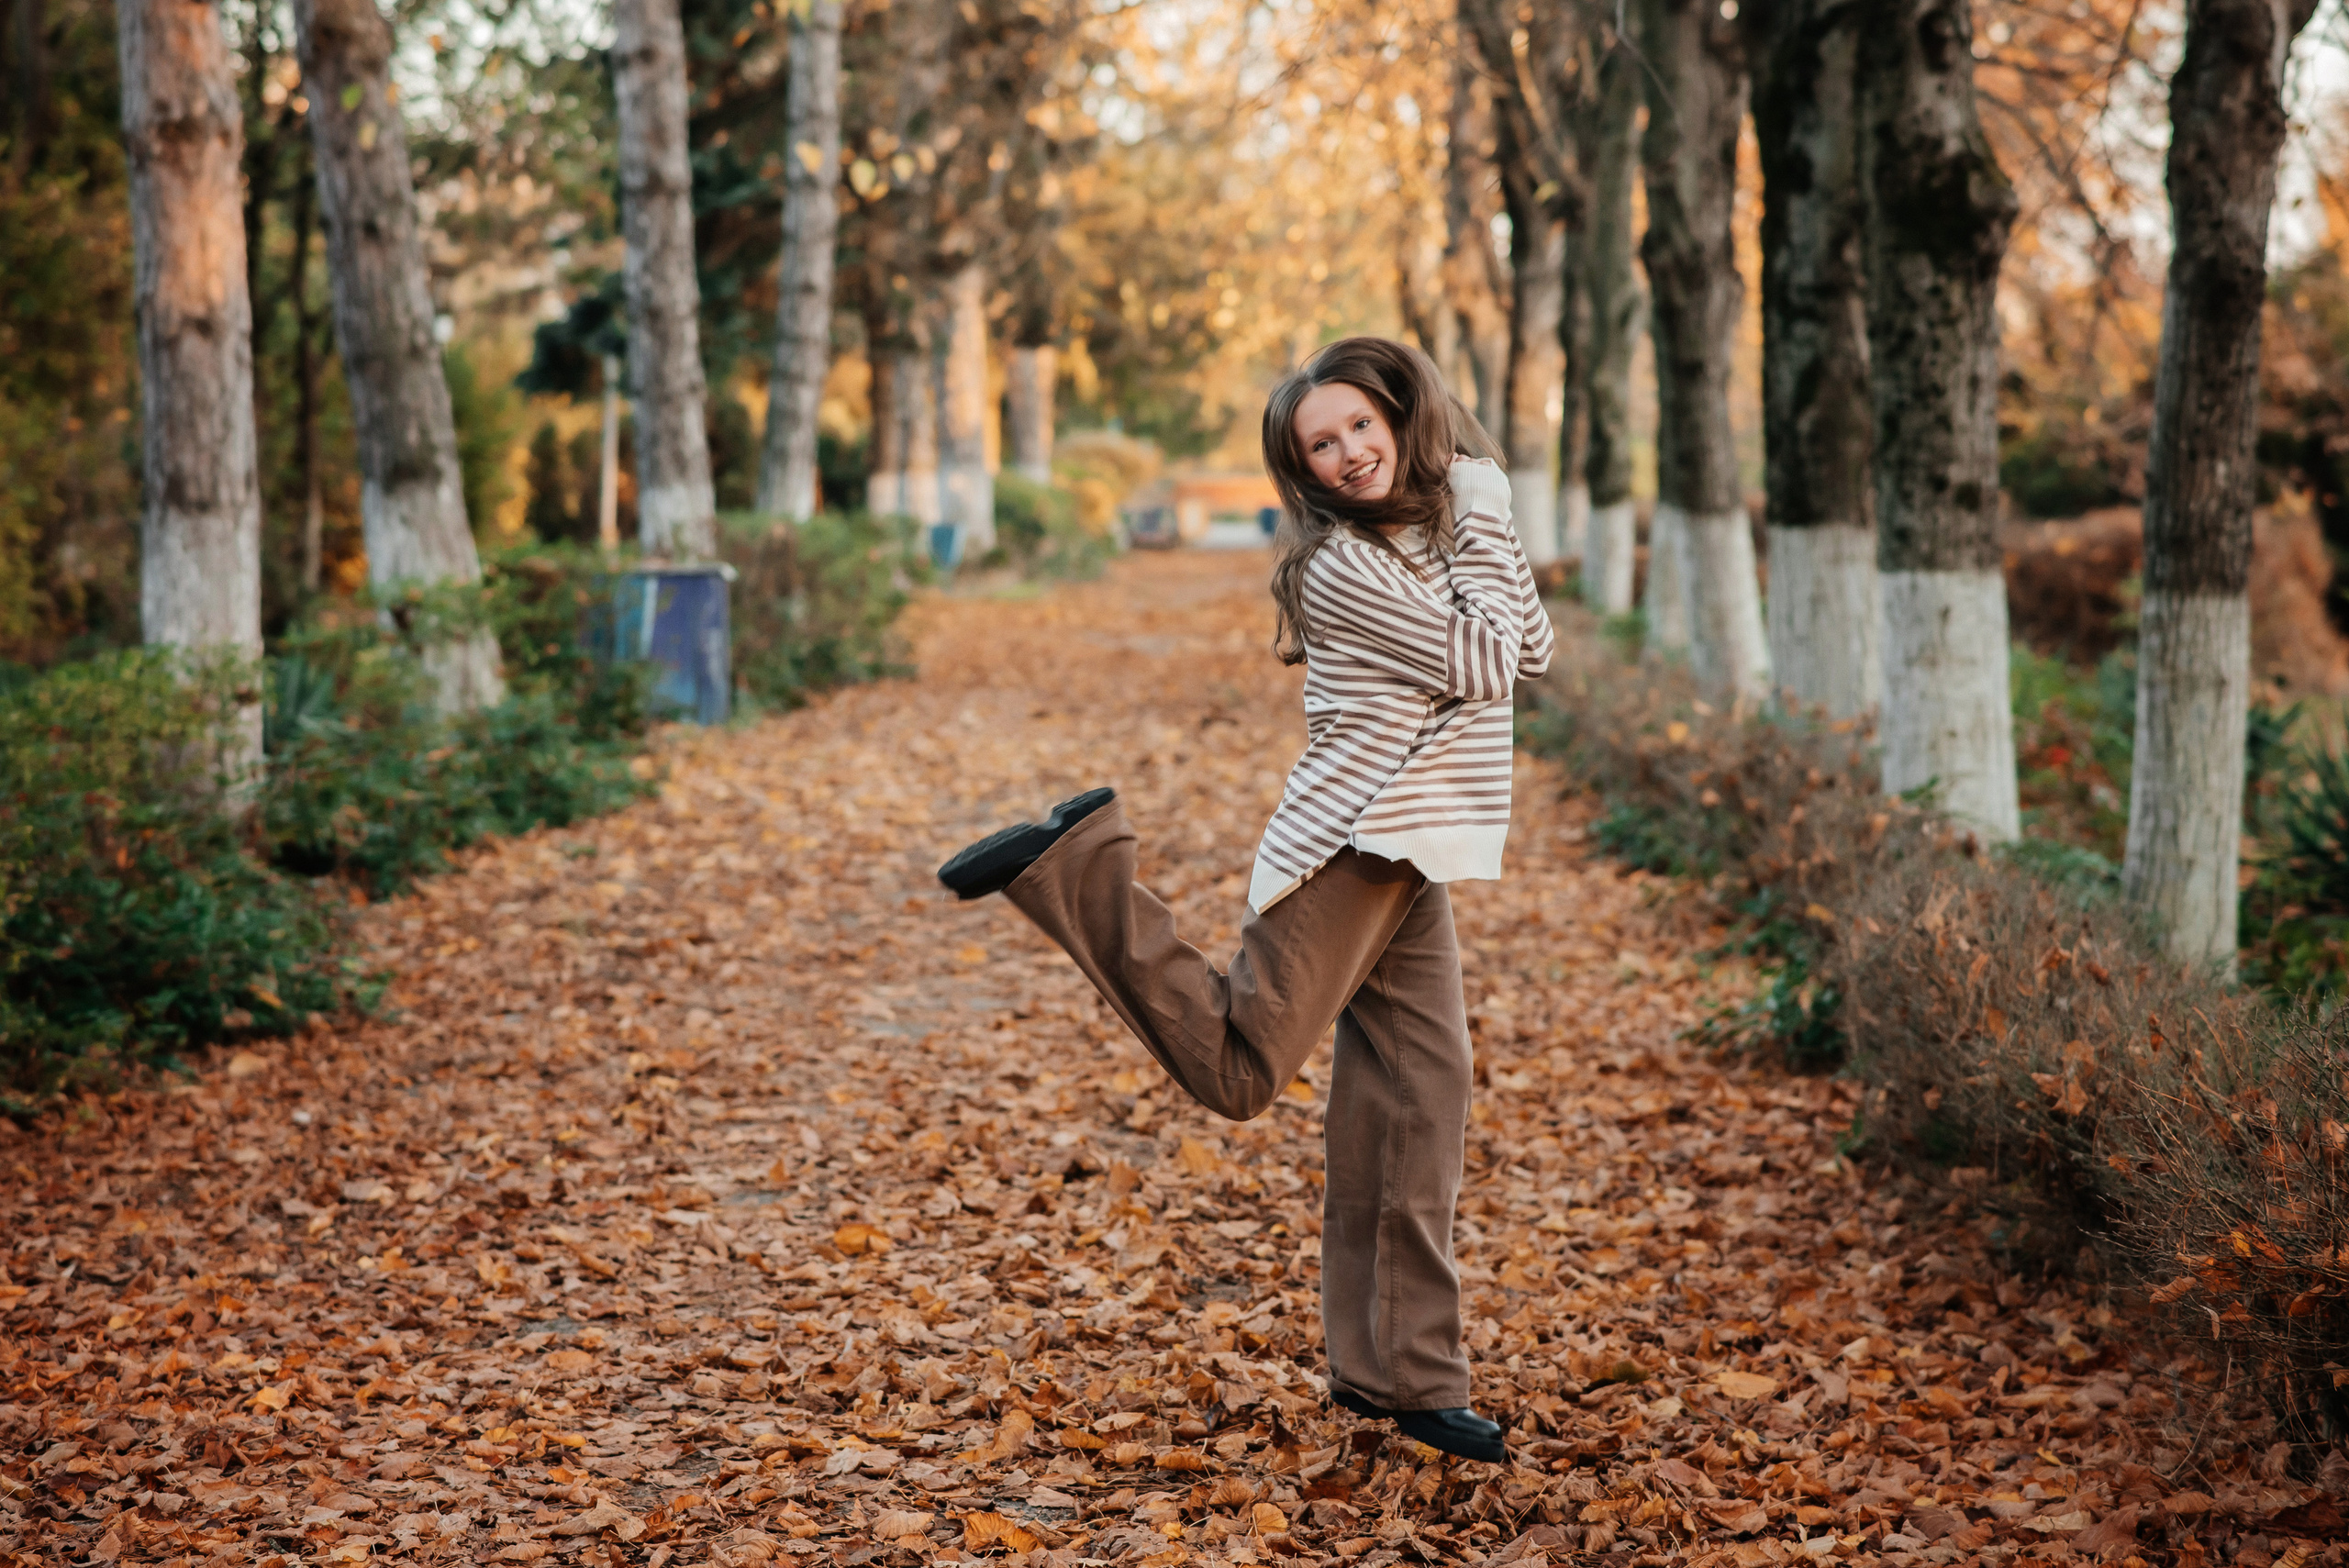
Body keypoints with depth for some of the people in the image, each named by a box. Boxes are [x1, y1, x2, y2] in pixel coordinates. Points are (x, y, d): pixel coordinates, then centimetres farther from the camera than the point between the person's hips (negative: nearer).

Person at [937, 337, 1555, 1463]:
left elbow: (1531, 650, 11)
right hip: (1347, 852, -8)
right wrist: (1483, 518, -7)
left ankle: (1401, 1377, 12)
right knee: (1237, 1069, -11)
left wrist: (1483, 522, 4)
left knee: (1418, 1107, 6)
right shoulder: (1343, 564, -12)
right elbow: (1479, 666, -14)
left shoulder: (1436, 533, 16)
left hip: (1408, 868, 8)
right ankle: (1074, 864, -1)